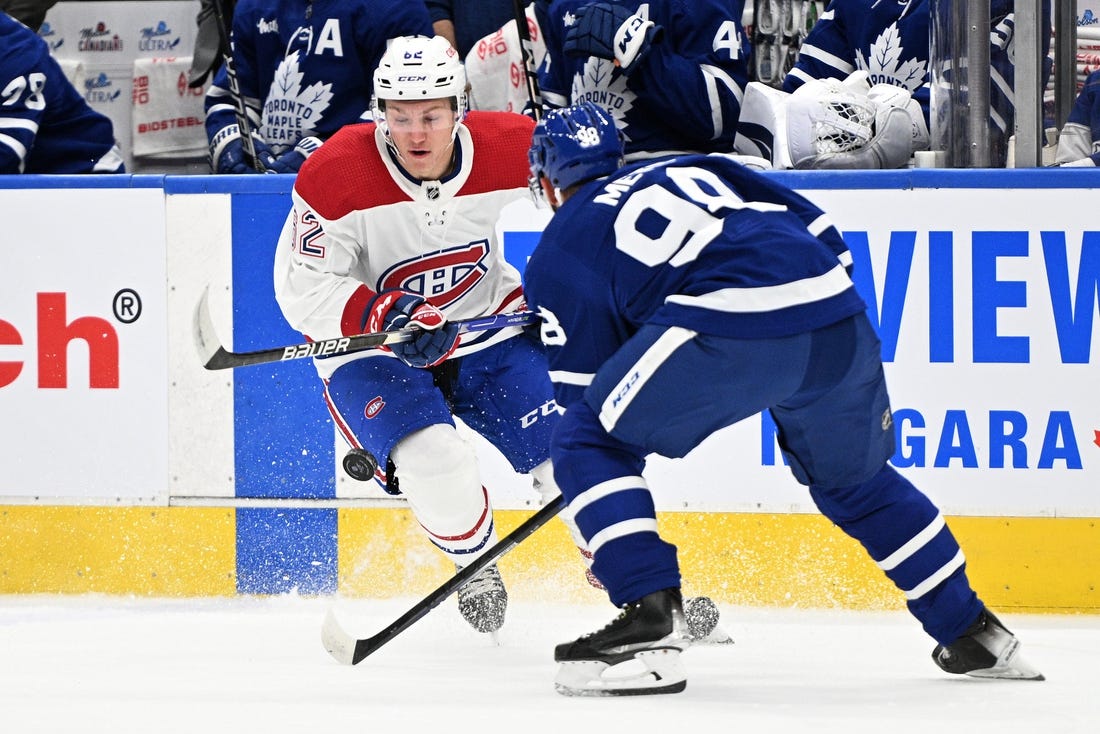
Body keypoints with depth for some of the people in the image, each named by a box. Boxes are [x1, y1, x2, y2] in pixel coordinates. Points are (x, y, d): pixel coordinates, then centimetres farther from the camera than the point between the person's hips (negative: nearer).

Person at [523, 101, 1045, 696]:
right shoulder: (688, 169, 35)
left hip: (730, 323, -6)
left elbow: (584, 390, 19)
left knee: (586, 443, 9)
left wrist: (608, 546, 25)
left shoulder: (558, 256, 20)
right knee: (851, 476, 30)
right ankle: (973, 635, 34)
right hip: (839, 315, 6)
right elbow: (819, 232, 28)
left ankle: (649, 616, -5)